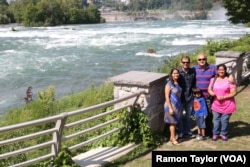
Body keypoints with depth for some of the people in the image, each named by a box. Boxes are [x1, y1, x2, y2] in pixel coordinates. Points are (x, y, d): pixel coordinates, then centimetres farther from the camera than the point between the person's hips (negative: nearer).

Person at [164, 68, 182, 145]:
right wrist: (170, 108, -19)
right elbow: (167, 97, -16)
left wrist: (179, 105, 10)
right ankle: (173, 138, 13)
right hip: (171, 105, -7)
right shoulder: (169, 84, -14)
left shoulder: (178, 83, 6)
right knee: (173, 122, 2)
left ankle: (172, 137, 25)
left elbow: (179, 95, 12)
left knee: (175, 122, 13)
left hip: (178, 105, 7)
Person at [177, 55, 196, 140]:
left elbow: (194, 84, 6)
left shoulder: (193, 71, -2)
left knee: (188, 116, 16)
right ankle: (180, 133, 21)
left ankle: (188, 131, 32)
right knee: (180, 116, 8)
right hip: (180, 98, -3)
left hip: (190, 98, 3)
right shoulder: (178, 72, -12)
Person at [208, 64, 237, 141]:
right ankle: (215, 133, 24)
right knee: (216, 119, 10)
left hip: (227, 105, -3)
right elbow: (209, 89, 12)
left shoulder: (229, 80, -10)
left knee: (224, 120, 5)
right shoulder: (213, 79, 4)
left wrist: (223, 97, -20)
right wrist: (211, 92, -12)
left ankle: (224, 134, 24)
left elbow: (233, 93, -12)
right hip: (216, 104, 3)